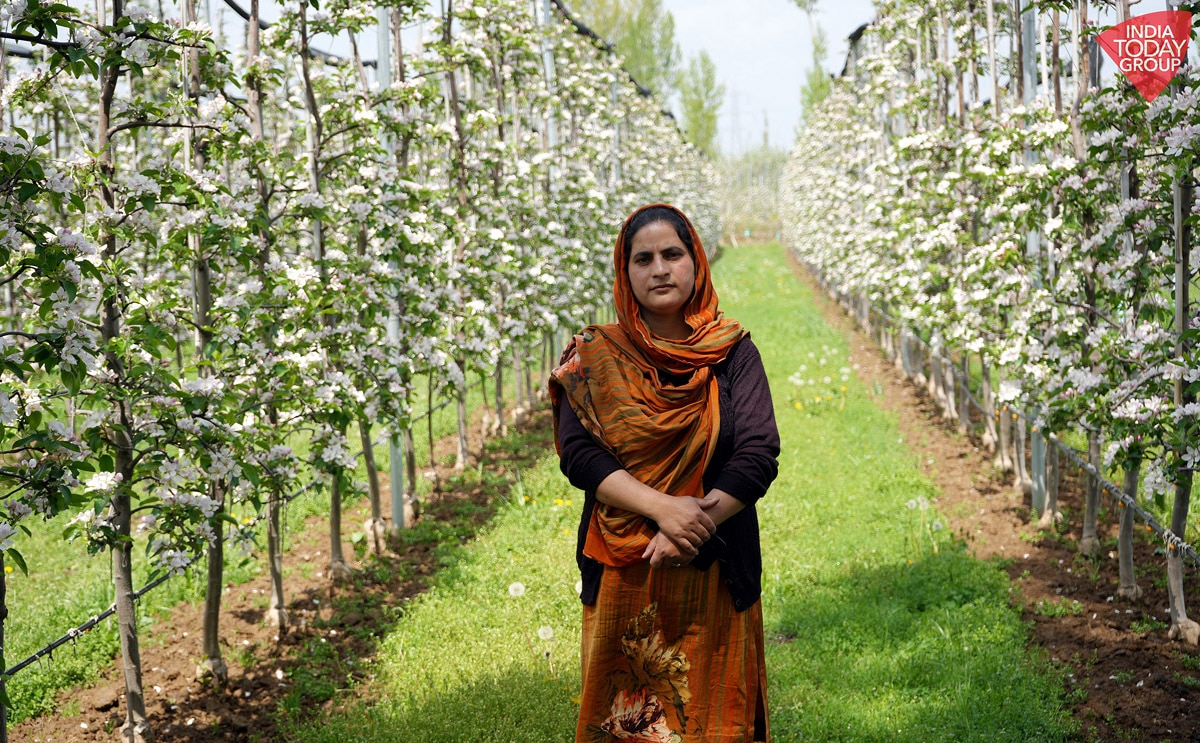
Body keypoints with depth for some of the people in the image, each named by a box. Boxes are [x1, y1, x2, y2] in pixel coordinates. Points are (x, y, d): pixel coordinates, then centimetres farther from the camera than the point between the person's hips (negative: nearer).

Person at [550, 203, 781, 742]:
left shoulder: (732, 352, 2)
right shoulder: (594, 356, 2)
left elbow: (760, 454, -7)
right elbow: (578, 453, -8)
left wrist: (695, 528, -20)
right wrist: (662, 507, -21)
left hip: (716, 572, 0)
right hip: (622, 576, 0)